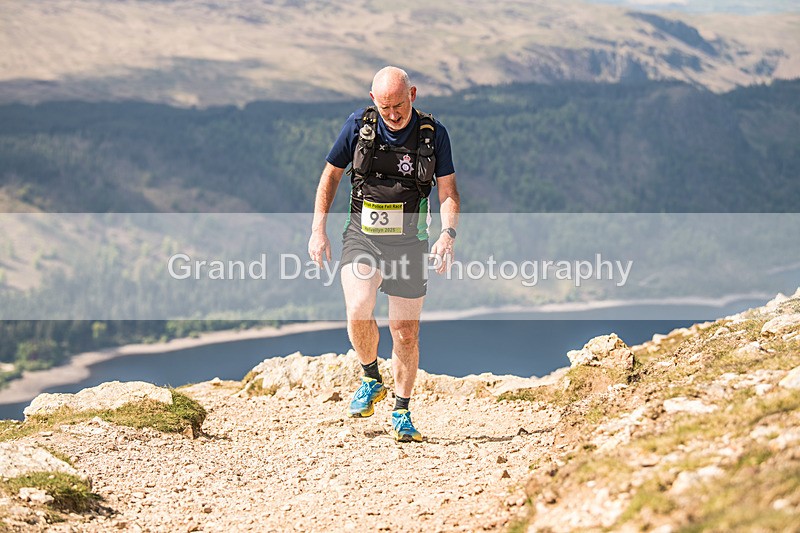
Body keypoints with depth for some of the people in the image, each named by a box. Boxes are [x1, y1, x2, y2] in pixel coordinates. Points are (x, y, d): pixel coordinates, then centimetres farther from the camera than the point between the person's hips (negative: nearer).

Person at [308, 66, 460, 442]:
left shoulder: (433, 133, -4)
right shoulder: (359, 125, -4)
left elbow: (448, 192, -2)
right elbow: (331, 175, 7)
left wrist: (448, 234, -20)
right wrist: (318, 229, 1)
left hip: (409, 244, 1)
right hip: (362, 238, 0)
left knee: (406, 333, 4)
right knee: (358, 309, -24)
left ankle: (401, 412, 22)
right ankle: (371, 379, 3)